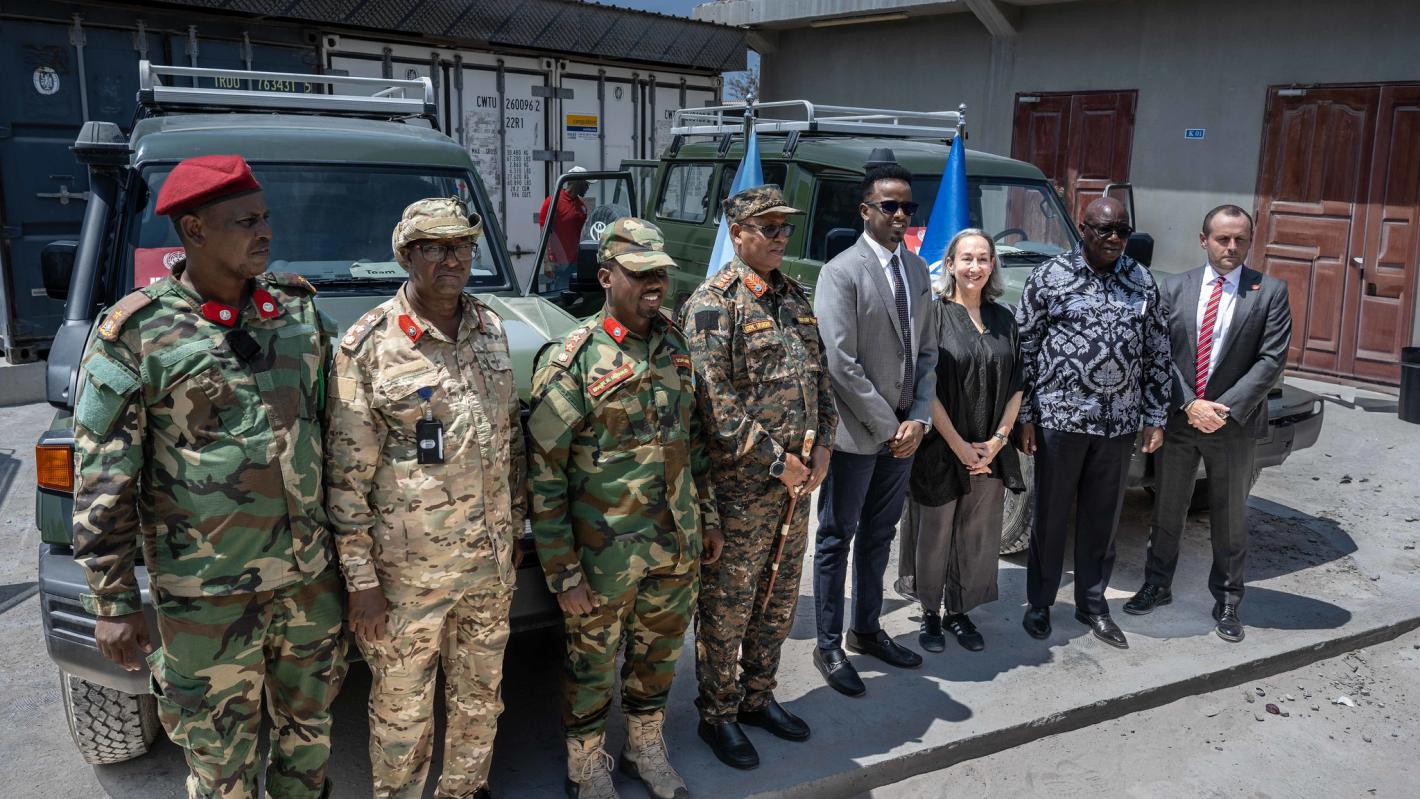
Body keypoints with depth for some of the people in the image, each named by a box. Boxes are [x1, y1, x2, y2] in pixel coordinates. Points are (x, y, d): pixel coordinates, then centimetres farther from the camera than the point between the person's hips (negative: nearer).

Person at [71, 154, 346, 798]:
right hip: (208, 596, -4)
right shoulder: (135, 333, -11)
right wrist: (112, 603, -8)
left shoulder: (298, 306, 2)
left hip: (310, 576, 4)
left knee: (309, 733, 21)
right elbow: (102, 484, -8)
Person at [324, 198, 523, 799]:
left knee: (481, 695, 21)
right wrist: (360, 580, -12)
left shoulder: (491, 330, 3)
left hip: (491, 561, 5)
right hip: (408, 569, -5)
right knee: (402, 710, 11)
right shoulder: (369, 345, -13)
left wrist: (514, 529, 13)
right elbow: (347, 475, -12)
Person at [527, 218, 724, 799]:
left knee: (659, 654, 21)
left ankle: (646, 750, 44)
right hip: (605, 555, -5)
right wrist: (563, 572, -15)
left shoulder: (675, 348, 4)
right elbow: (543, 476, -15)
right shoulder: (570, 362, -15)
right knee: (593, 665, 13)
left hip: (677, 548, 5)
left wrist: (708, 518, 14)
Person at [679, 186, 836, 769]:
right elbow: (715, 403, -21)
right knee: (726, 606, 6)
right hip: (739, 486, -7)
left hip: (797, 480, 7)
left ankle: (757, 697, 36)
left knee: (779, 600, 18)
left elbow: (821, 376, 15)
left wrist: (822, 447, 1)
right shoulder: (712, 304, -13)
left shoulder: (795, 296, 11)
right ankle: (717, 715, 23)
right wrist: (777, 462, -18)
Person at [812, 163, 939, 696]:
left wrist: (919, 419, -3)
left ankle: (866, 631, 34)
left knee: (878, 536, 18)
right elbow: (841, 363, -18)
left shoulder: (918, 271, 9)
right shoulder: (841, 272, -13)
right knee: (837, 539, 6)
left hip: (903, 431, 7)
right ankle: (829, 647, 19)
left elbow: (926, 352, 10)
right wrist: (887, 426, -15)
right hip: (856, 433, -7)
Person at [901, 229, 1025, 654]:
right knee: (934, 534, 6)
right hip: (941, 448, -4)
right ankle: (930, 613, 23)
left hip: (989, 450, 4)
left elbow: (1016, 386, 10)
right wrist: (959, 445, -13)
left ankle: (958, 612, 27)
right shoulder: (934, 313, -7)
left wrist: (999, 438, -2)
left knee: (977, 536, 11)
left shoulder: (1004, 319, 8)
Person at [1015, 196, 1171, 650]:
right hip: (1060, 417, -3)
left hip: (1119, 422, 3)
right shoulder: (1050, 277, -4)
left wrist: (1156, 418, 6)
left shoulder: (1142, 282, 7)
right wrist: (1025, 416, -6)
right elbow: (1025, 348, -3)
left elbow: (1157, 352, 10)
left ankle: (1092, 604, 28)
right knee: (1051, 514, 8)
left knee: (1103, 517, 12)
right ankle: (1039, 603, 24)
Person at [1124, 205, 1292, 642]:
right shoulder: (1174, 288, 1)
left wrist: (1224, 408, -17)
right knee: (1166, 510, 14)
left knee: (1230, 519, 10)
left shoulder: (1271, 292, -3)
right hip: (1177, 420, 2)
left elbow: (1271, 359, -9)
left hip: (1235, 424, -1)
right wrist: (1189, 405, -14)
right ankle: (1157, 585, 31)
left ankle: (1227, 601, 25)